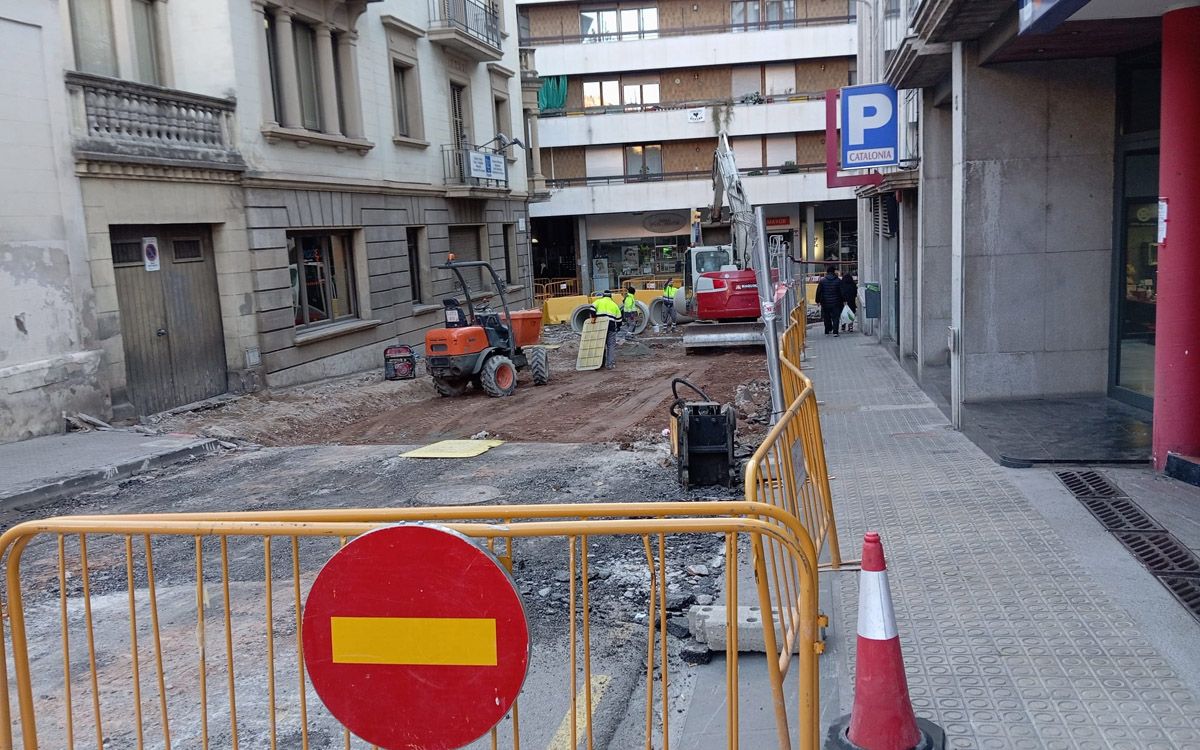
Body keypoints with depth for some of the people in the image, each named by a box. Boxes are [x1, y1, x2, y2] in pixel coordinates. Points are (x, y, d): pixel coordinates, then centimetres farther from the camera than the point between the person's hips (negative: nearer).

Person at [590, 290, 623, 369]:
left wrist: (593, 317, -2)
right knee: (611, 346, 2)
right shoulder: (614, 305, 15)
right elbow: (618, 319, 15)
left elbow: (593, 308, -10)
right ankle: (610, 364, -3)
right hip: (611, 327, 0)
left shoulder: (599, 302, 10)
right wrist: (618, 326, 28)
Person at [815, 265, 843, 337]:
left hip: (825, 303, 1)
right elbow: (842, 292, 0)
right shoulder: (838, 281, -2)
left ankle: (827, 331, 17)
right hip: (836, 303, -1)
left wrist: (818, 301, 7)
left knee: (827, 318, 12)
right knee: (835, 317, 1)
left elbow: (818, 292, -1)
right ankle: (835, 331, -9)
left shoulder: (822, 281, -3)